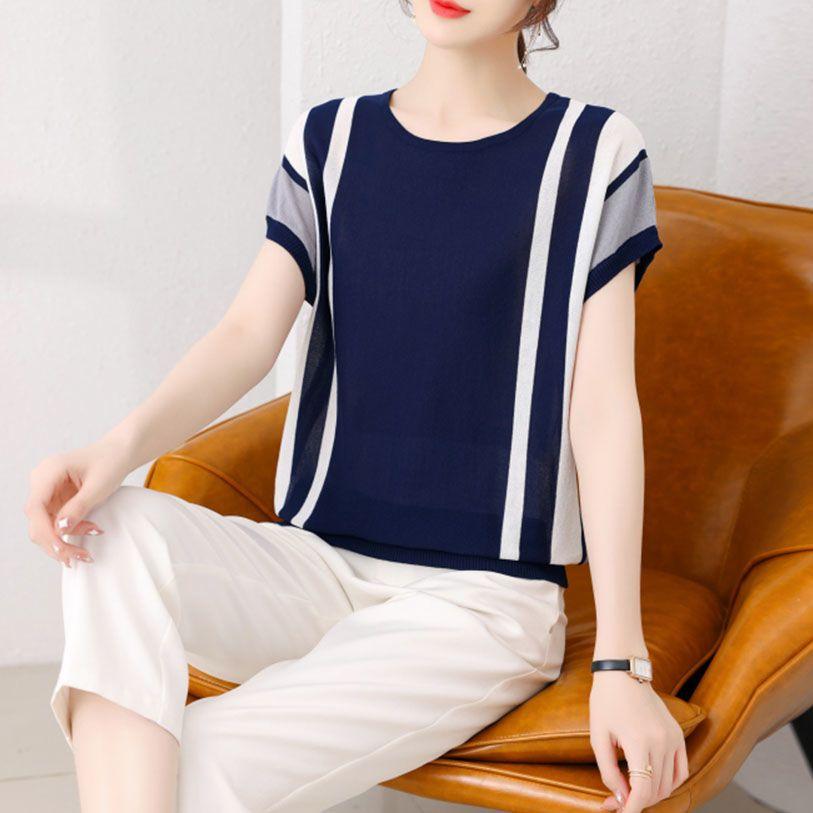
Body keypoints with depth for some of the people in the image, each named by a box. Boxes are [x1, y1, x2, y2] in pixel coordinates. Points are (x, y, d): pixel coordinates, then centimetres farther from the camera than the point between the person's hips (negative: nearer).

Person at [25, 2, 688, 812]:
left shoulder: (596, 153, -1)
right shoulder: (328, 139, 9)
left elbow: (603, 410, -5)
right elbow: (248, 334, -3)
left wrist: (620, 662, -10)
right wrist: (119, 447, -24)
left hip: (480, 595, -4)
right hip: (316, 563, 4)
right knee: (121, 529, -27)